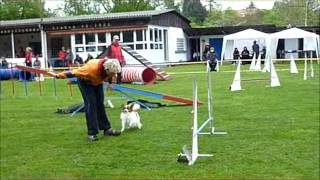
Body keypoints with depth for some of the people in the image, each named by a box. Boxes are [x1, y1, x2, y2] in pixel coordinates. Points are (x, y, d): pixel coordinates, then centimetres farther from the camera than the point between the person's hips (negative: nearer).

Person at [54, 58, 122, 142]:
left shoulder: (111, 69, -27)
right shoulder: (92, 68, -43)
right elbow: (75, 72, -34)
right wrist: (60, 75, -30)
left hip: (97, 82, 6)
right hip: (85, 82, -5)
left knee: (100, 104, 6)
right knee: (91, 105, -15)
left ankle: (106, 129, 14)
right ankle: (92, 133, -12)